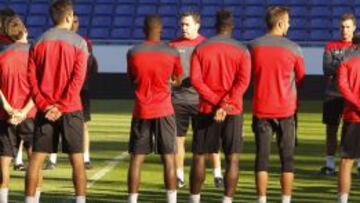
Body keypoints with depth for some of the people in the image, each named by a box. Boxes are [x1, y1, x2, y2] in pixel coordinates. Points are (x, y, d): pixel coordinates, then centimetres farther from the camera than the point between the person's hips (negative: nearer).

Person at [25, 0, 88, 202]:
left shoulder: (39, 42, 7)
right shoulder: (78, 42, -3)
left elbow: (32, 77, 0)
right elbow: (78, 78, -11)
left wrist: (45, 105, -5)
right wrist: (61, 107, -12)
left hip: (45, 109, 3)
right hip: (71, 109, -3)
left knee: (37, 157, 6)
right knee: (77, 159, 1)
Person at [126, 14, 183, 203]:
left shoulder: (133, 53, -2)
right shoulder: (171, 52, -3)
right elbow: (178, 81, 10)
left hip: (141, 111, 1)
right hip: (164, 111, 0)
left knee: (136, 159, 4)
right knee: (169, 159, 4)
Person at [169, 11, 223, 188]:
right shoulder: (174, 45, 7)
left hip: (201, 99, -2)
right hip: (178, 99, 2)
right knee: (178, 138, 6)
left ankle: (217, 173, 4)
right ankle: (179, 176, 14)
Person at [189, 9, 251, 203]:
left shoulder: (200, 49, 2)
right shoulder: (241, 51, 0)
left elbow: (195, 79, -7)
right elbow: (243, 81, -12)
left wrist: (215, 103, -12)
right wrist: (225, 105, -17)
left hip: (207, 110, 1)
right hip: (233, 111, -1)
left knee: (199, 156, 10)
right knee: (232, 159, 2)